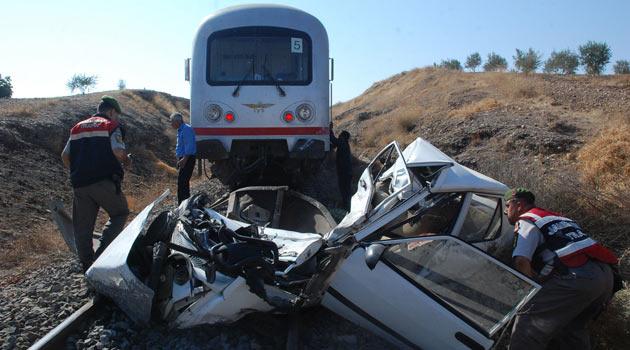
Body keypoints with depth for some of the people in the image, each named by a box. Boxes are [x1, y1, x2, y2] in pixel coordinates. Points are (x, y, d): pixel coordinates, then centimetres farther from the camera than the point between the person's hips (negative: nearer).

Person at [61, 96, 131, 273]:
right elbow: (119, 152, -14)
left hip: (79, 184, 5)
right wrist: (127, 160, 6)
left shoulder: (77, 127, 19)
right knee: (120, 213, 13)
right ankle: (103, 250, -4)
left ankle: (87, 265, 17)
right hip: (104, 181, -5)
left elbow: (65, 156, 16)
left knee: (82, 226, 10)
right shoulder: (112, 126, 2)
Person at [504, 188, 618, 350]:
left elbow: (521, 260, -14)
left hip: (578, 278, -9)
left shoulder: (526, 220, 3)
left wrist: (536, 280, 1)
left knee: (528, 320, -7)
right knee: (572, 327, 25)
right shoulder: (558, 217, 30)